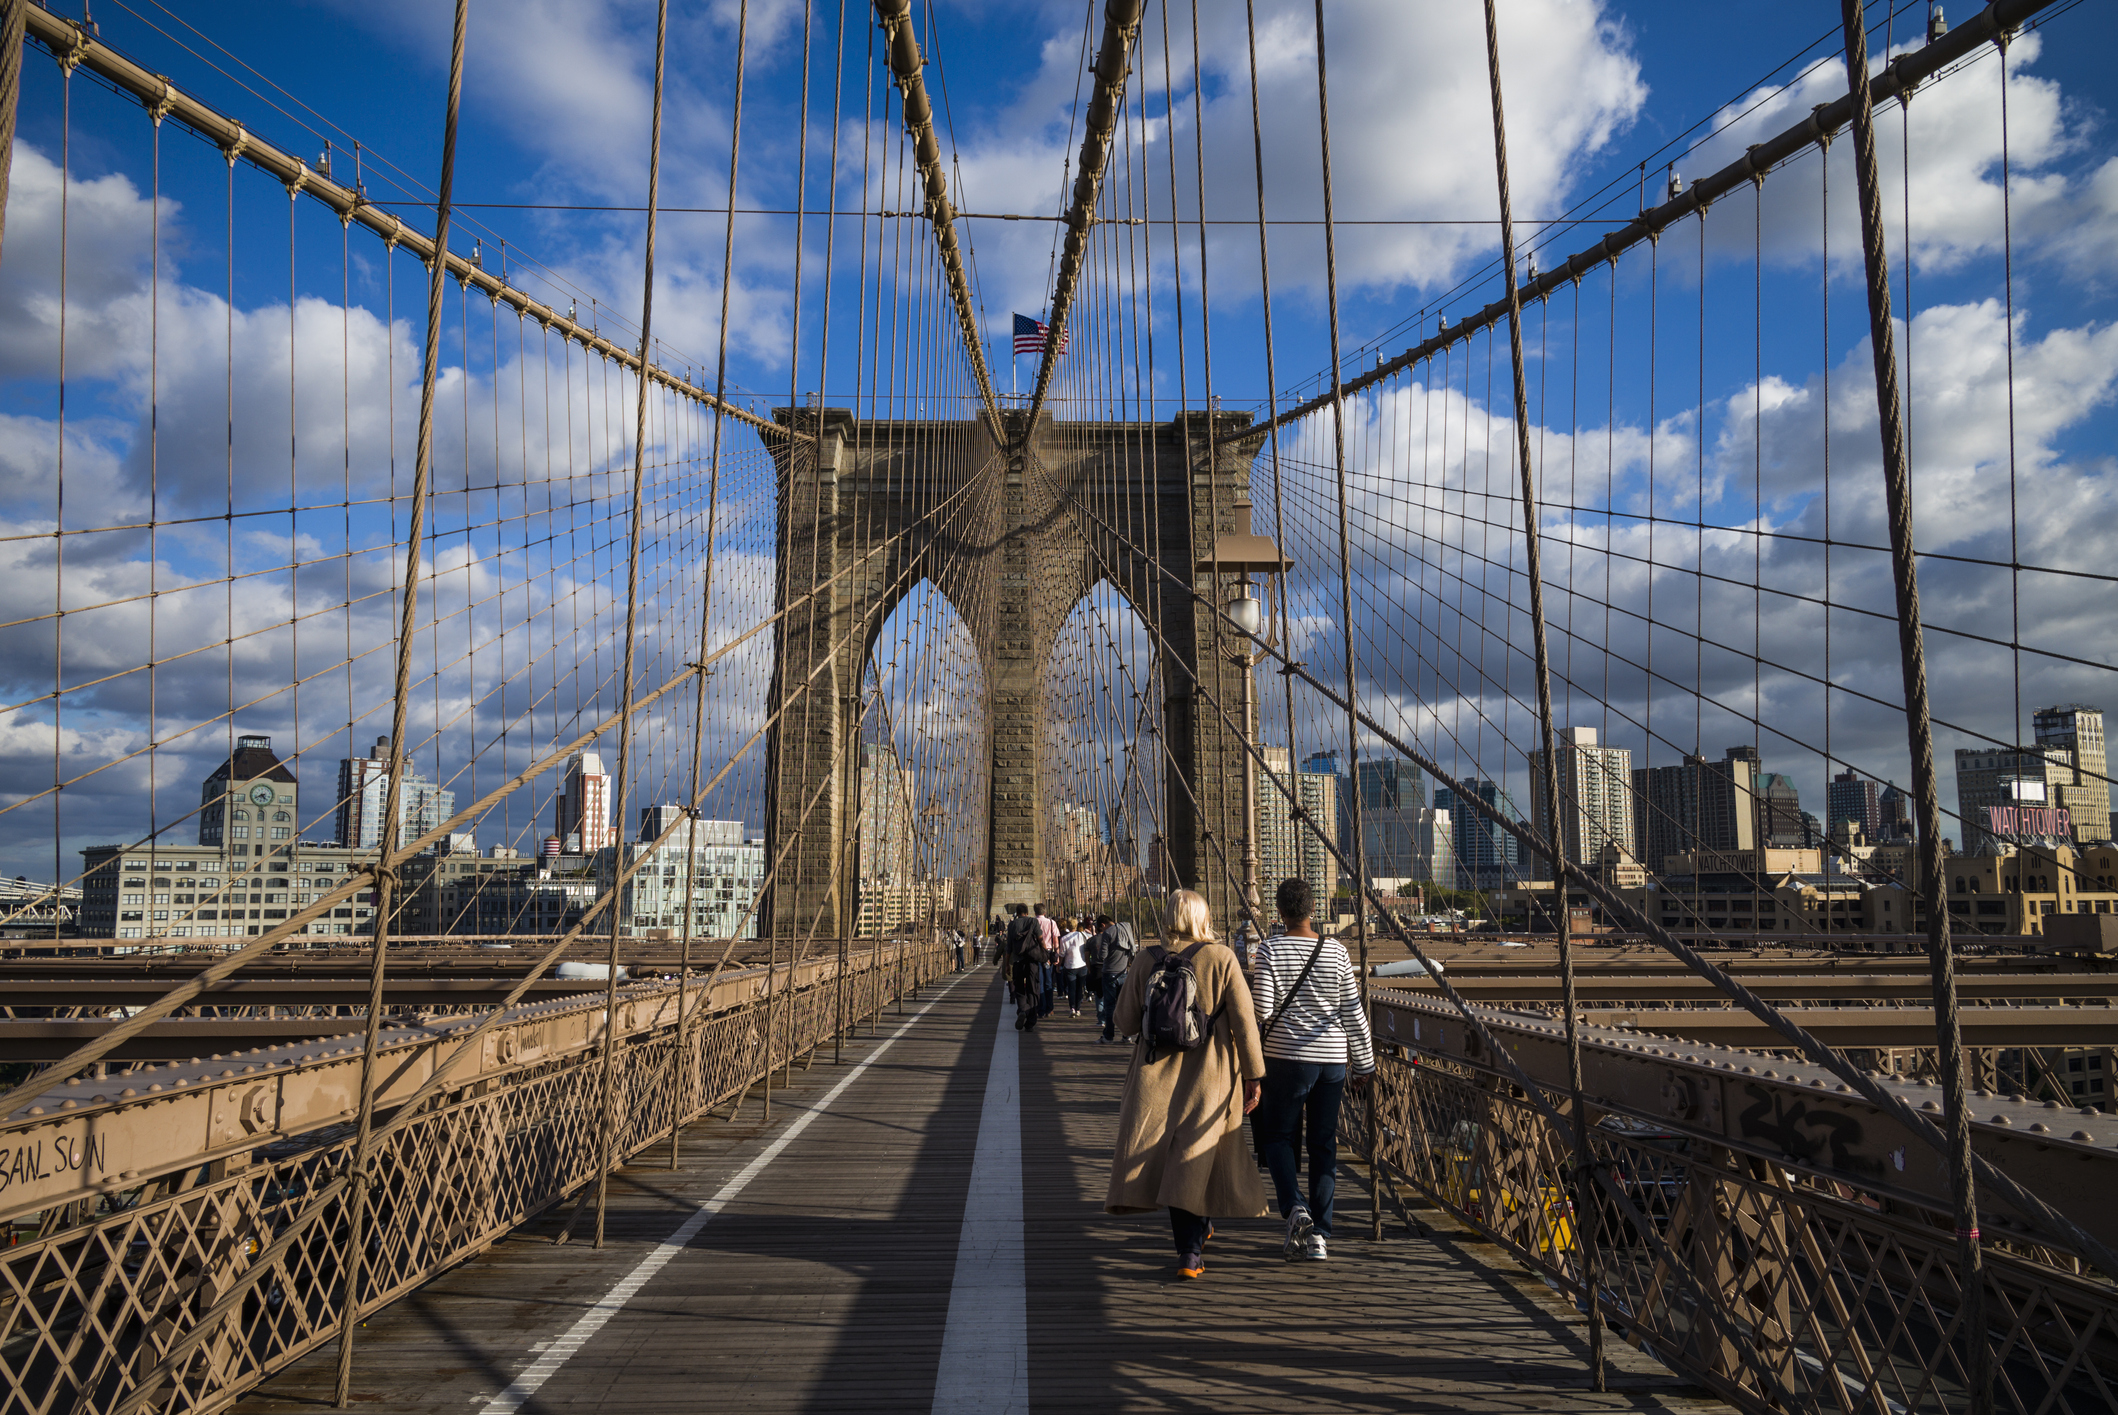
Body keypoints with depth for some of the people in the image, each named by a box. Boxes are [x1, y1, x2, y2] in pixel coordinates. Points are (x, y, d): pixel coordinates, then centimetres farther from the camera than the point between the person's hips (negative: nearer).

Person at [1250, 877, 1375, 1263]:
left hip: (1287, 1057, -2)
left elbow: (1262, 1009, -13)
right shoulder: (1336, 951, -1)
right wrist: (1365, 1063, 10)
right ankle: (1319, 1235, 11)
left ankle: (1294, 1208, -10)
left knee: (1277, 1137, 13)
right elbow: (1353, 1014, 1)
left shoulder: (1270, 949, -8)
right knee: (1324, 1145, 10)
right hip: (1332, 1058, 3)